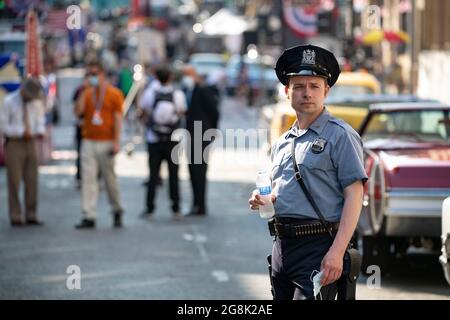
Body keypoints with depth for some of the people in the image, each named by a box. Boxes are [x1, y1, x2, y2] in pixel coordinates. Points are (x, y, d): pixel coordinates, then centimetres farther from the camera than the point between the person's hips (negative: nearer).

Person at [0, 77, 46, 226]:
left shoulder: (37, 101, 3)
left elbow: (40, 118, 15)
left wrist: (40, 131, -7)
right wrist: (22, 132, -18)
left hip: (30, 143, 4)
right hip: (14, 143, -4)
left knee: (32, 181, 5)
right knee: (14, 182, -1)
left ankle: (31, 216, 12)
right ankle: (15, 217, 5)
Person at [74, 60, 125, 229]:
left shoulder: (114, 93, -1)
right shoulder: (87, 93, 10)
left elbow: (118, 118, -4)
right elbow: (78, 111, -3)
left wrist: (116, 142, -11)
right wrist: (84, 92, -6)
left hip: (106, 143, -3)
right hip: (89, 142, 3)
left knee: (110, 178, 4)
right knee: (88, 178, -3)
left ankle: (117, 211, 23)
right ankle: (89, 216, -4)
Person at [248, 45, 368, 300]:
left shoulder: (340, 135, -4)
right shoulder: (282, 144, 19)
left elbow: (354, 196, -11)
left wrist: (337, 252, -21)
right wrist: (262, 201, 5)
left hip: (319, 248, -7)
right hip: (282, 247, 8)